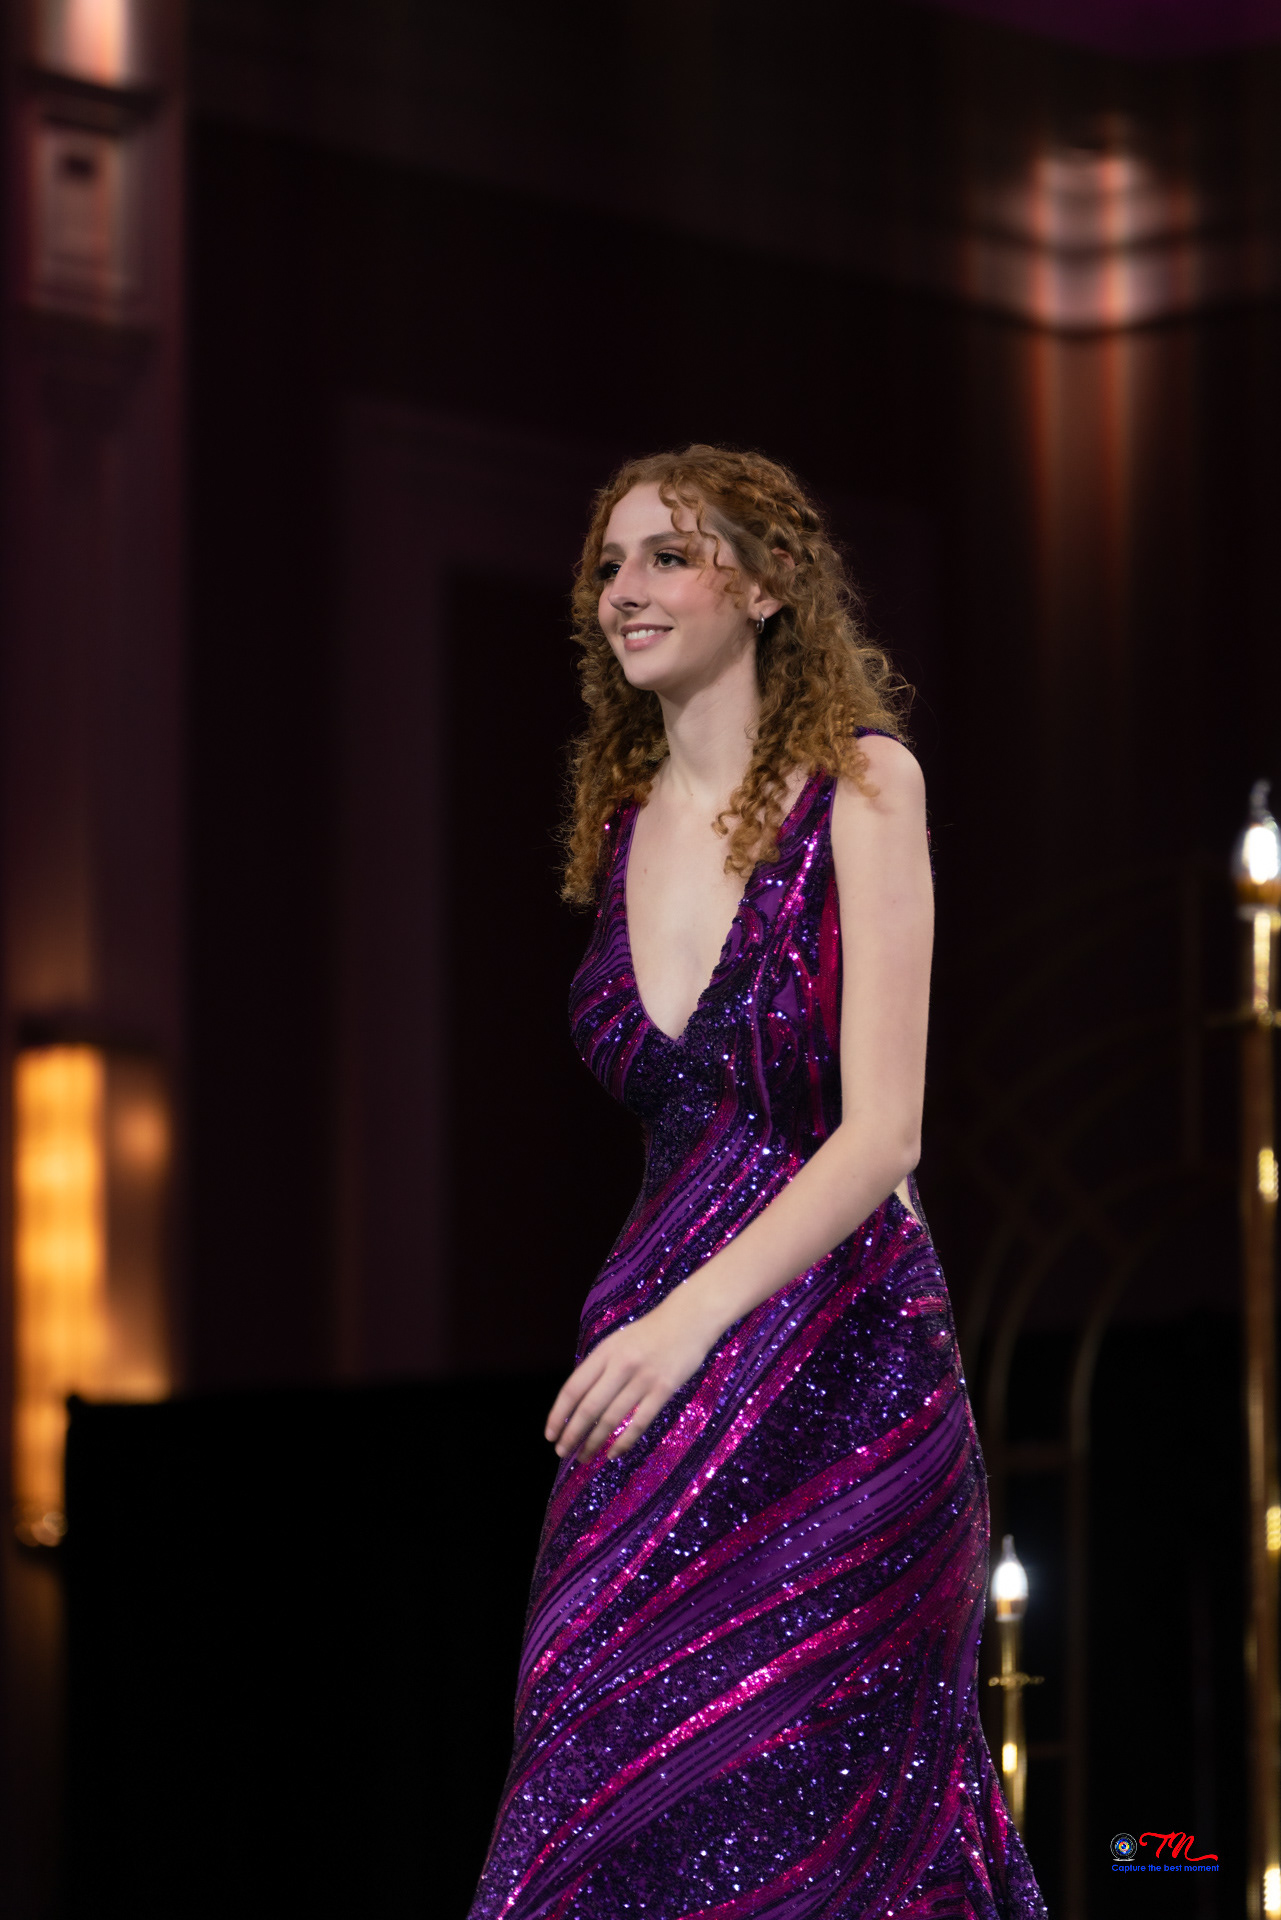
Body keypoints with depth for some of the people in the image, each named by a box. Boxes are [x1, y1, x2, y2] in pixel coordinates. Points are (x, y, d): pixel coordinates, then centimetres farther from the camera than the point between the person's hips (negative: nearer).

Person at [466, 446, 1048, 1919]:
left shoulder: (857, 787, -6)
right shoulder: (626, 821, 12)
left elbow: (882, 1131, -14)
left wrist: (694, 1314, -25)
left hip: (834, 1373, -6)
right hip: (659, 1368, 6)